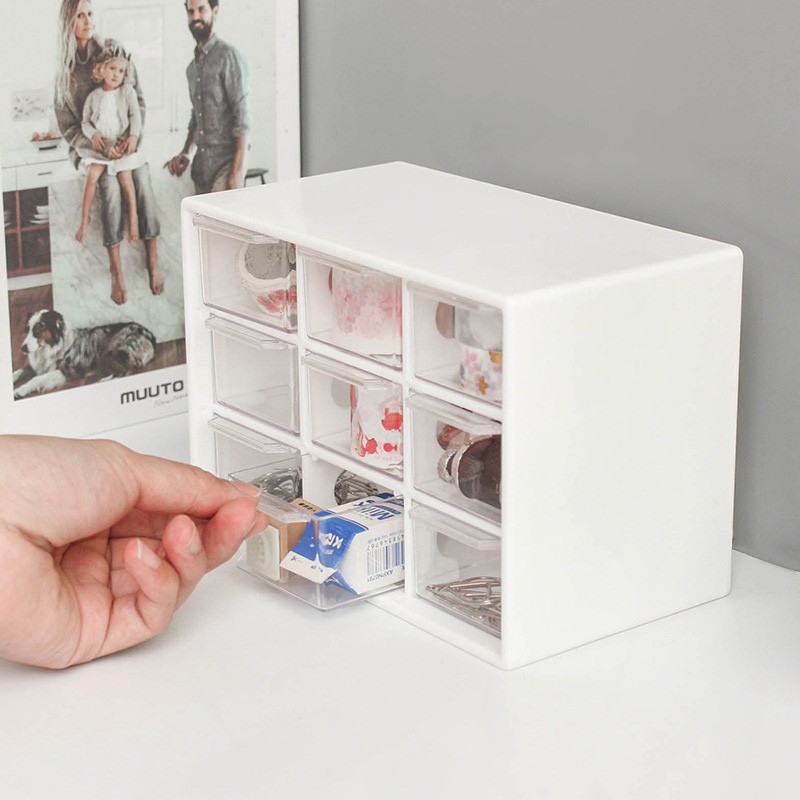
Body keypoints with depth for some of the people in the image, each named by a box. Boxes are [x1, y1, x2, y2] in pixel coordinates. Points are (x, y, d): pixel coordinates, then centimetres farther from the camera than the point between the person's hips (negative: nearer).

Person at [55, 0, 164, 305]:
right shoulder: (65, 71, 0)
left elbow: (138, 98, 4)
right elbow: (68, 127, -1)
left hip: (125, 140, 2)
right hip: (87, 146, -1)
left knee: (143, 182, -26)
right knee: (110, 185, -30)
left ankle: (153, 262, -18)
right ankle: (116, 272, -26)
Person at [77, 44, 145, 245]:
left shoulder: (127, 91, 2)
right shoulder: (94, 97, 7)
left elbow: (135, 115, -5)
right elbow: (85, 122, 10)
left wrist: (134, 136, -20)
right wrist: (93, 134, -10)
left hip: (123, 143, -2)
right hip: (101, 145, 2)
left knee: (124, 175, -19)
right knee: (93, 174, -18)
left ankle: (133, 217, -4)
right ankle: (84, 219, -11)